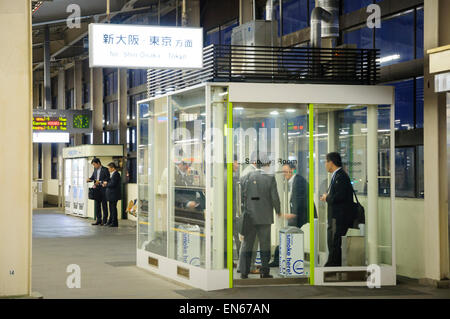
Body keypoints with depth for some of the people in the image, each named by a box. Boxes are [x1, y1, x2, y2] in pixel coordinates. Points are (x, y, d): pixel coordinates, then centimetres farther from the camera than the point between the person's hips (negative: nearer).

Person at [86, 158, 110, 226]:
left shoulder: (105, 169, -8)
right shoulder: (95, 170, 13)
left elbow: (107, 179, -13)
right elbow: (93, 177, 17)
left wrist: (100, 182, -21)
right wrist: (89, 179, -4)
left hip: (103, 189, -7)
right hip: (97, 190, 7)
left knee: (104, 205, -1)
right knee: (97, 205, 8)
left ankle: (104, 220, 4)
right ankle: (98, 220, 14)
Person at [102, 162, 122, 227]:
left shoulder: (116, 174, -16)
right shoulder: (113, 174, 16)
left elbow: (113, 184, -23)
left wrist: (107, 184, -8)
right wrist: (106, 185, 4)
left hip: (114, 195, -10)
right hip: (111, 195, 10)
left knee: (113, 208, -6)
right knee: (111, 208, 15)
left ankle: (114, 223, -2)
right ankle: (110, 221, 23)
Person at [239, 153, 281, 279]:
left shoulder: (246, 177, -2)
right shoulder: (270, 178, -6)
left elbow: (241, 196, -3)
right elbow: (275, 198, -7)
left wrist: (243, 210, 9)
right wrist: (278, 211, 9)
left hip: (249, 216, 1)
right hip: (264, 218, -1)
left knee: (247, 244, 7)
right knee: (265, 244, 9)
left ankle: (244, 272, 5)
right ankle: (264, 271, 8)